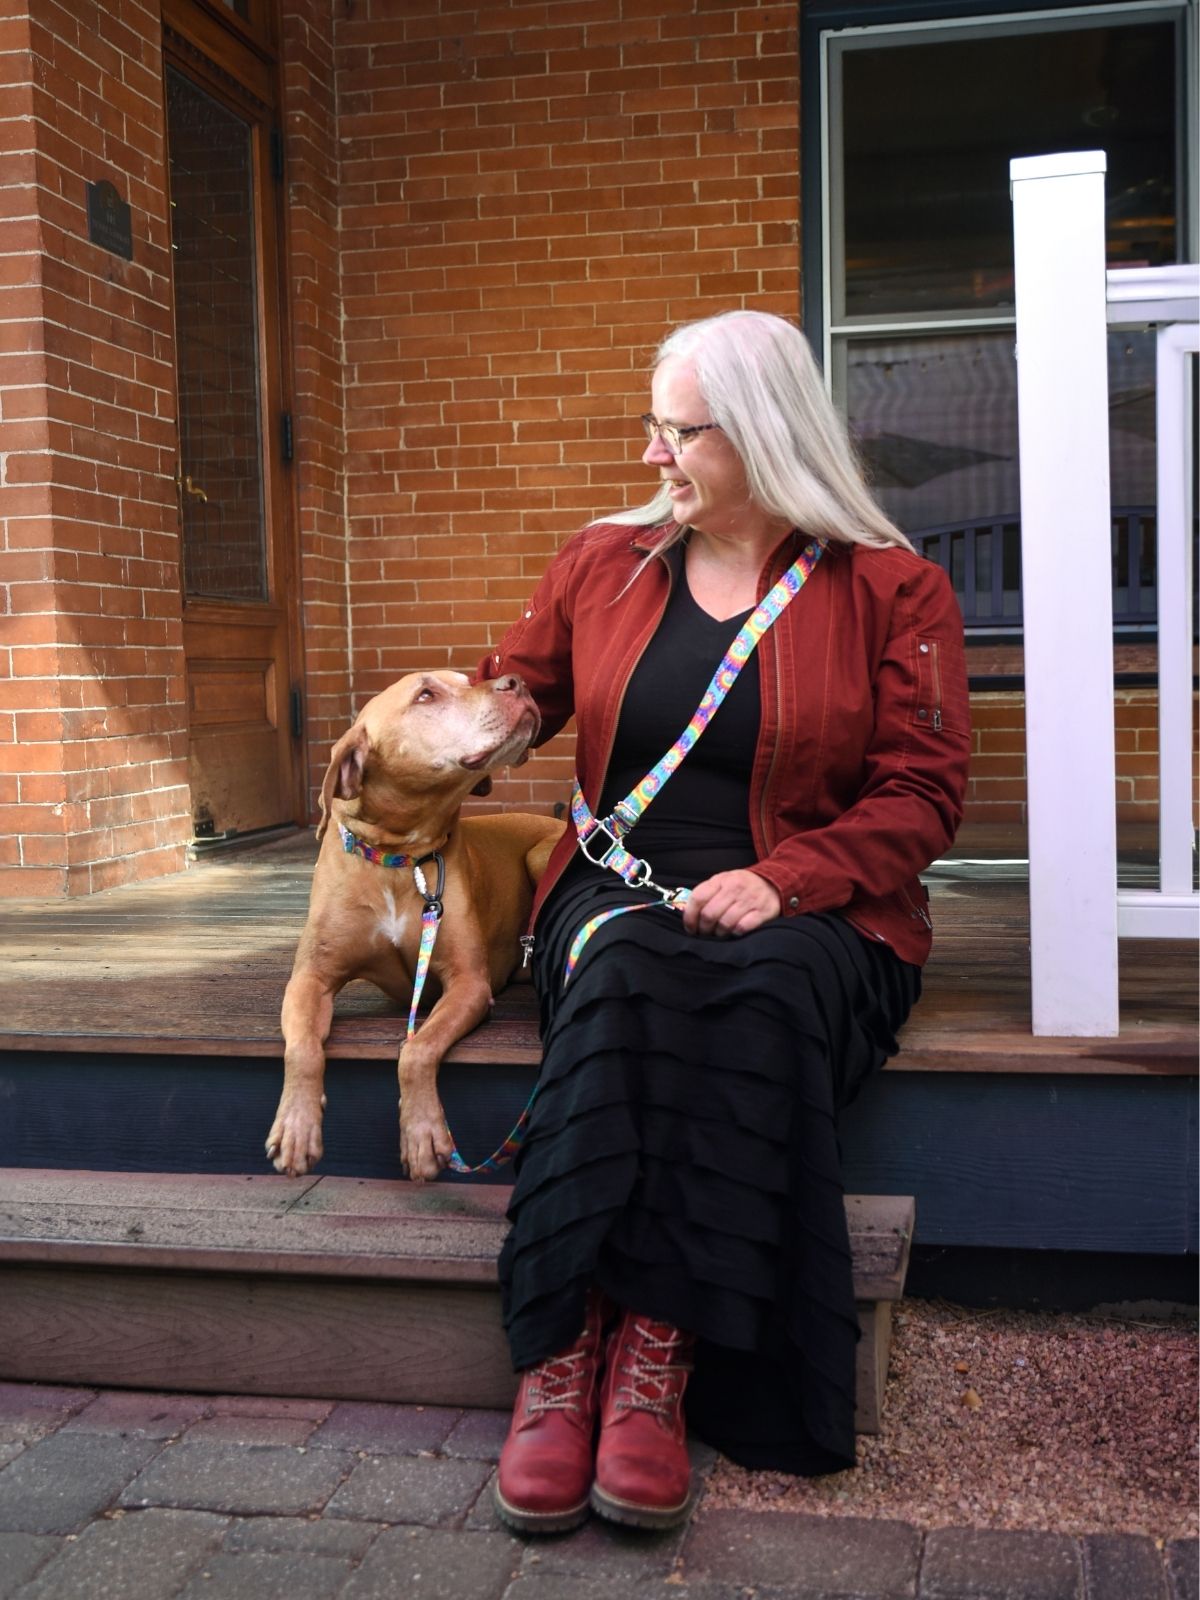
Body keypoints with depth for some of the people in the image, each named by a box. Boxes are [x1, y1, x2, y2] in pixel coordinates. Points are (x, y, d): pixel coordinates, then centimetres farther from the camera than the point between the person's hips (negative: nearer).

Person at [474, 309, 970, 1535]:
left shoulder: (892, 590, 5)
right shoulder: (602, 563, 15)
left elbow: (921, 796, -2)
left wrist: (780, 882, -18)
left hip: (805, 914, -2)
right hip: (622, 889, 2)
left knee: (760, 990, -38)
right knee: (623, 972, -35)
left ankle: (660, 1356, -38)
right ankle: (560, 1359, -38)